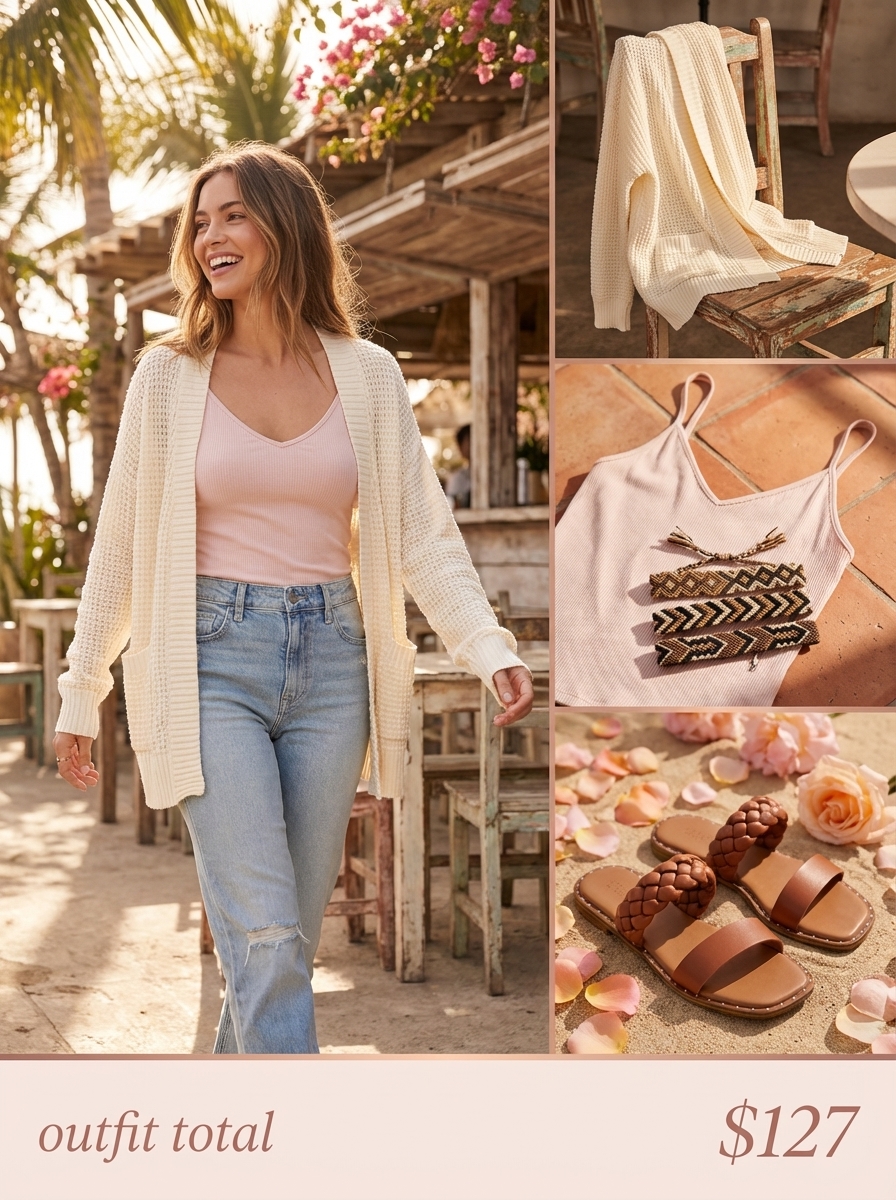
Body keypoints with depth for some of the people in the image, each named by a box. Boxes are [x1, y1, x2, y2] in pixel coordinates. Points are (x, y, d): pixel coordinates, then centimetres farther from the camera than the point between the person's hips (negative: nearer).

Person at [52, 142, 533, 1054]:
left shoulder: (366, 375, 4)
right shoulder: (170, 374, 1)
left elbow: (424, 535, 0)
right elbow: (120, 543, 5)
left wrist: (492, 653, -14)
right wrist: (80, 694, 5)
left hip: (331, 661, 3)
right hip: (213, 661, -2)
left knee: (291, 934, 11)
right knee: (264, 936, -11)